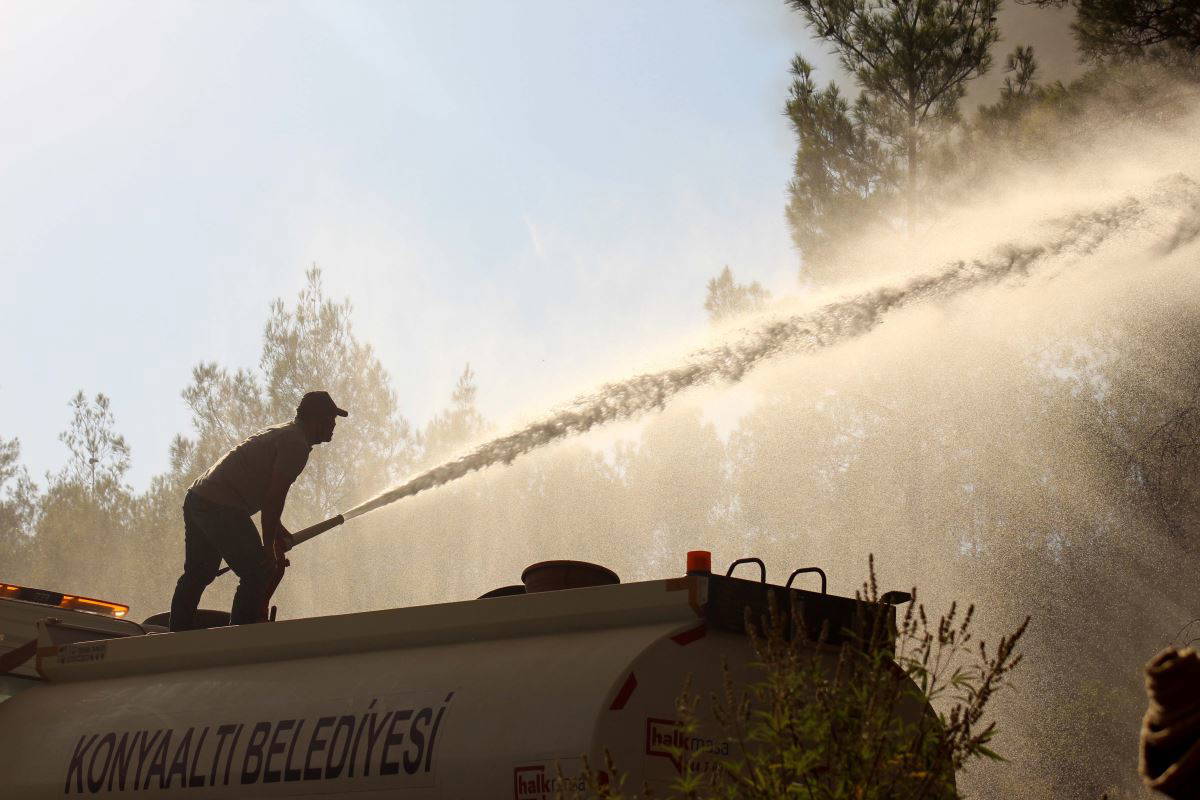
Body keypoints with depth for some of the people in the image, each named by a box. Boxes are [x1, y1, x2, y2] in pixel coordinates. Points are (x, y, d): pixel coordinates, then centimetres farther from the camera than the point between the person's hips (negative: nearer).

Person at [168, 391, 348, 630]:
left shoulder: (281, 433, 21)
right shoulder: (296, 444, -10)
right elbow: (274, 497, -15)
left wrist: (277, 529, 29)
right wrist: (269, 545, -11)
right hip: (223, 509, -11)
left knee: (196, 575, 19)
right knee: (257, 575, -6)